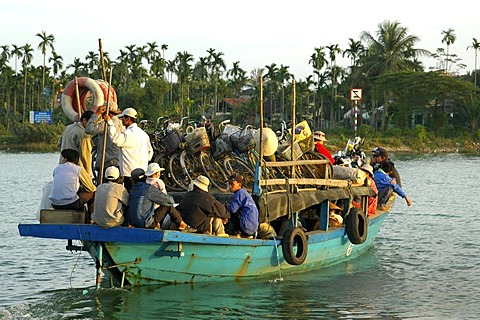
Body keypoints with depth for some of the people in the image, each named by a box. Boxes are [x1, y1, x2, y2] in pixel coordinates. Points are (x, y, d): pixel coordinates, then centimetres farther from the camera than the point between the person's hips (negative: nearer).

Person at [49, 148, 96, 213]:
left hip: (55, 204, 5)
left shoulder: (57, 168, 12)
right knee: (92, 193, 16)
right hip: (70, 204, -5)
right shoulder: (79, 169, 0)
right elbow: (92, 188, 8)